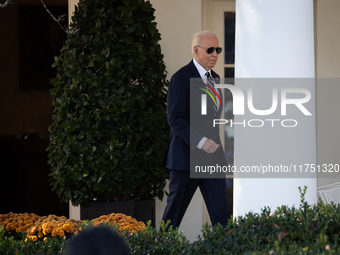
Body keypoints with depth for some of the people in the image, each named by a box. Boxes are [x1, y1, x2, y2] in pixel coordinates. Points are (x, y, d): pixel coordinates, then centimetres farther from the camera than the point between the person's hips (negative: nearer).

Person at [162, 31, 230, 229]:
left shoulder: (215, 78, 15)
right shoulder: (181, 78, -10)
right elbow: (175, 119, -17)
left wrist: (214, 142, 15)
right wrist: (200, 141, -25)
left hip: (213, 156, 7)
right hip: (187, 157, -7)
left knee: (220, 213, -2)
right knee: (175, 212, 4)